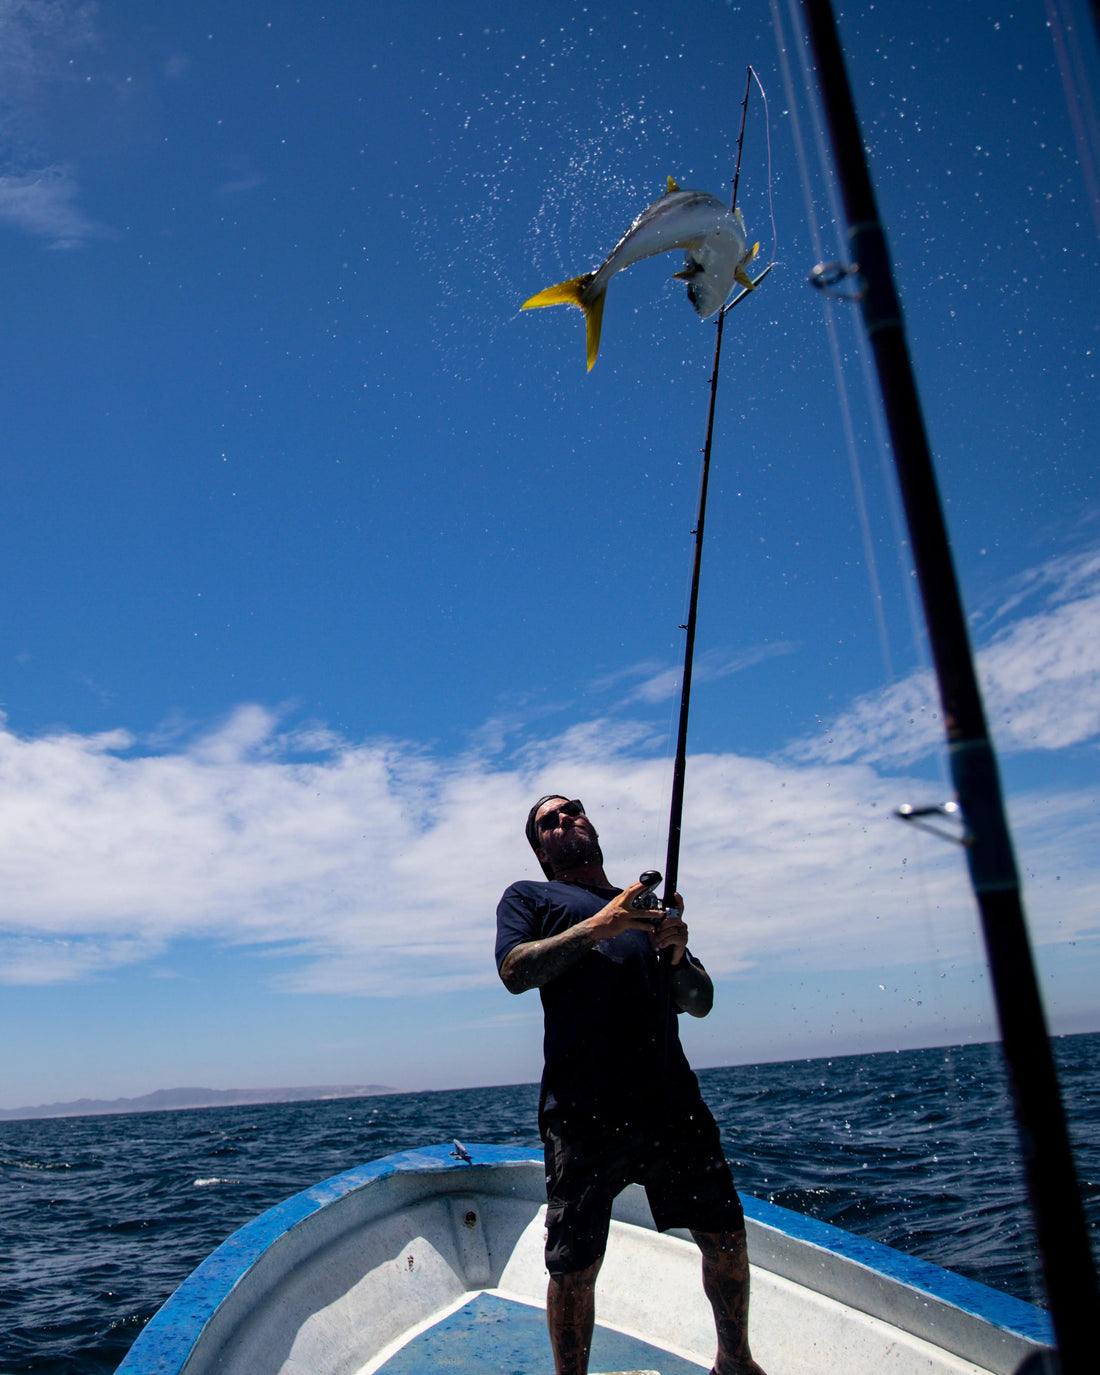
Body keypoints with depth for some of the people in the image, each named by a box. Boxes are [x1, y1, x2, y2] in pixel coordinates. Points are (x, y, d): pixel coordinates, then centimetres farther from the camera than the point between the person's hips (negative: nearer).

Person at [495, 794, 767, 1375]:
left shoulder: (648, 901, 25)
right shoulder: (529, 897, 15)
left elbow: (700, 1002, 20)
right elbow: (515, 971, -5)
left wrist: (677, 952, -1)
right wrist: (600, 926, -13)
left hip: (671, 1100, 4)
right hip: (584, 1108, -3)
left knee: (726, 1236, 8)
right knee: (574, 1268, -1)